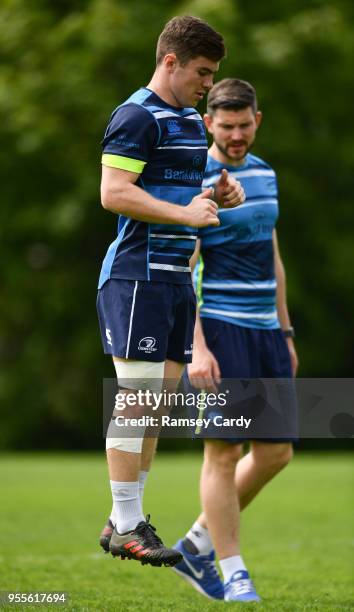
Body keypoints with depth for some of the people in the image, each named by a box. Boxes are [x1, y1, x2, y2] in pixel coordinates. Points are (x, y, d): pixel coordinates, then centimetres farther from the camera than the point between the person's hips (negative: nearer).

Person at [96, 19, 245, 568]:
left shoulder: (193, 121, 18)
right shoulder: (137, 117, -12)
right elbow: (114, 194, -20)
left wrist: (217, 194, 9)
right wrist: (186, 213, -20)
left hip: (177, 275, 9)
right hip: (138, 276, -9)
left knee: (157, 400, 10)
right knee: (138, 395, -8)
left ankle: (126, 519, 16)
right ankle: (126, 526, -4)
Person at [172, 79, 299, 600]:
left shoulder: (264, 173, 14)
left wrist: (286, 334, 18)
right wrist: (197, 347, -22)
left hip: (264, 329, 8)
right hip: (217, 327, -8)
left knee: (276, 452, 6)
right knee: (224, 450, -7)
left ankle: (196, 547, 18)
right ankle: (234, 575, 1)